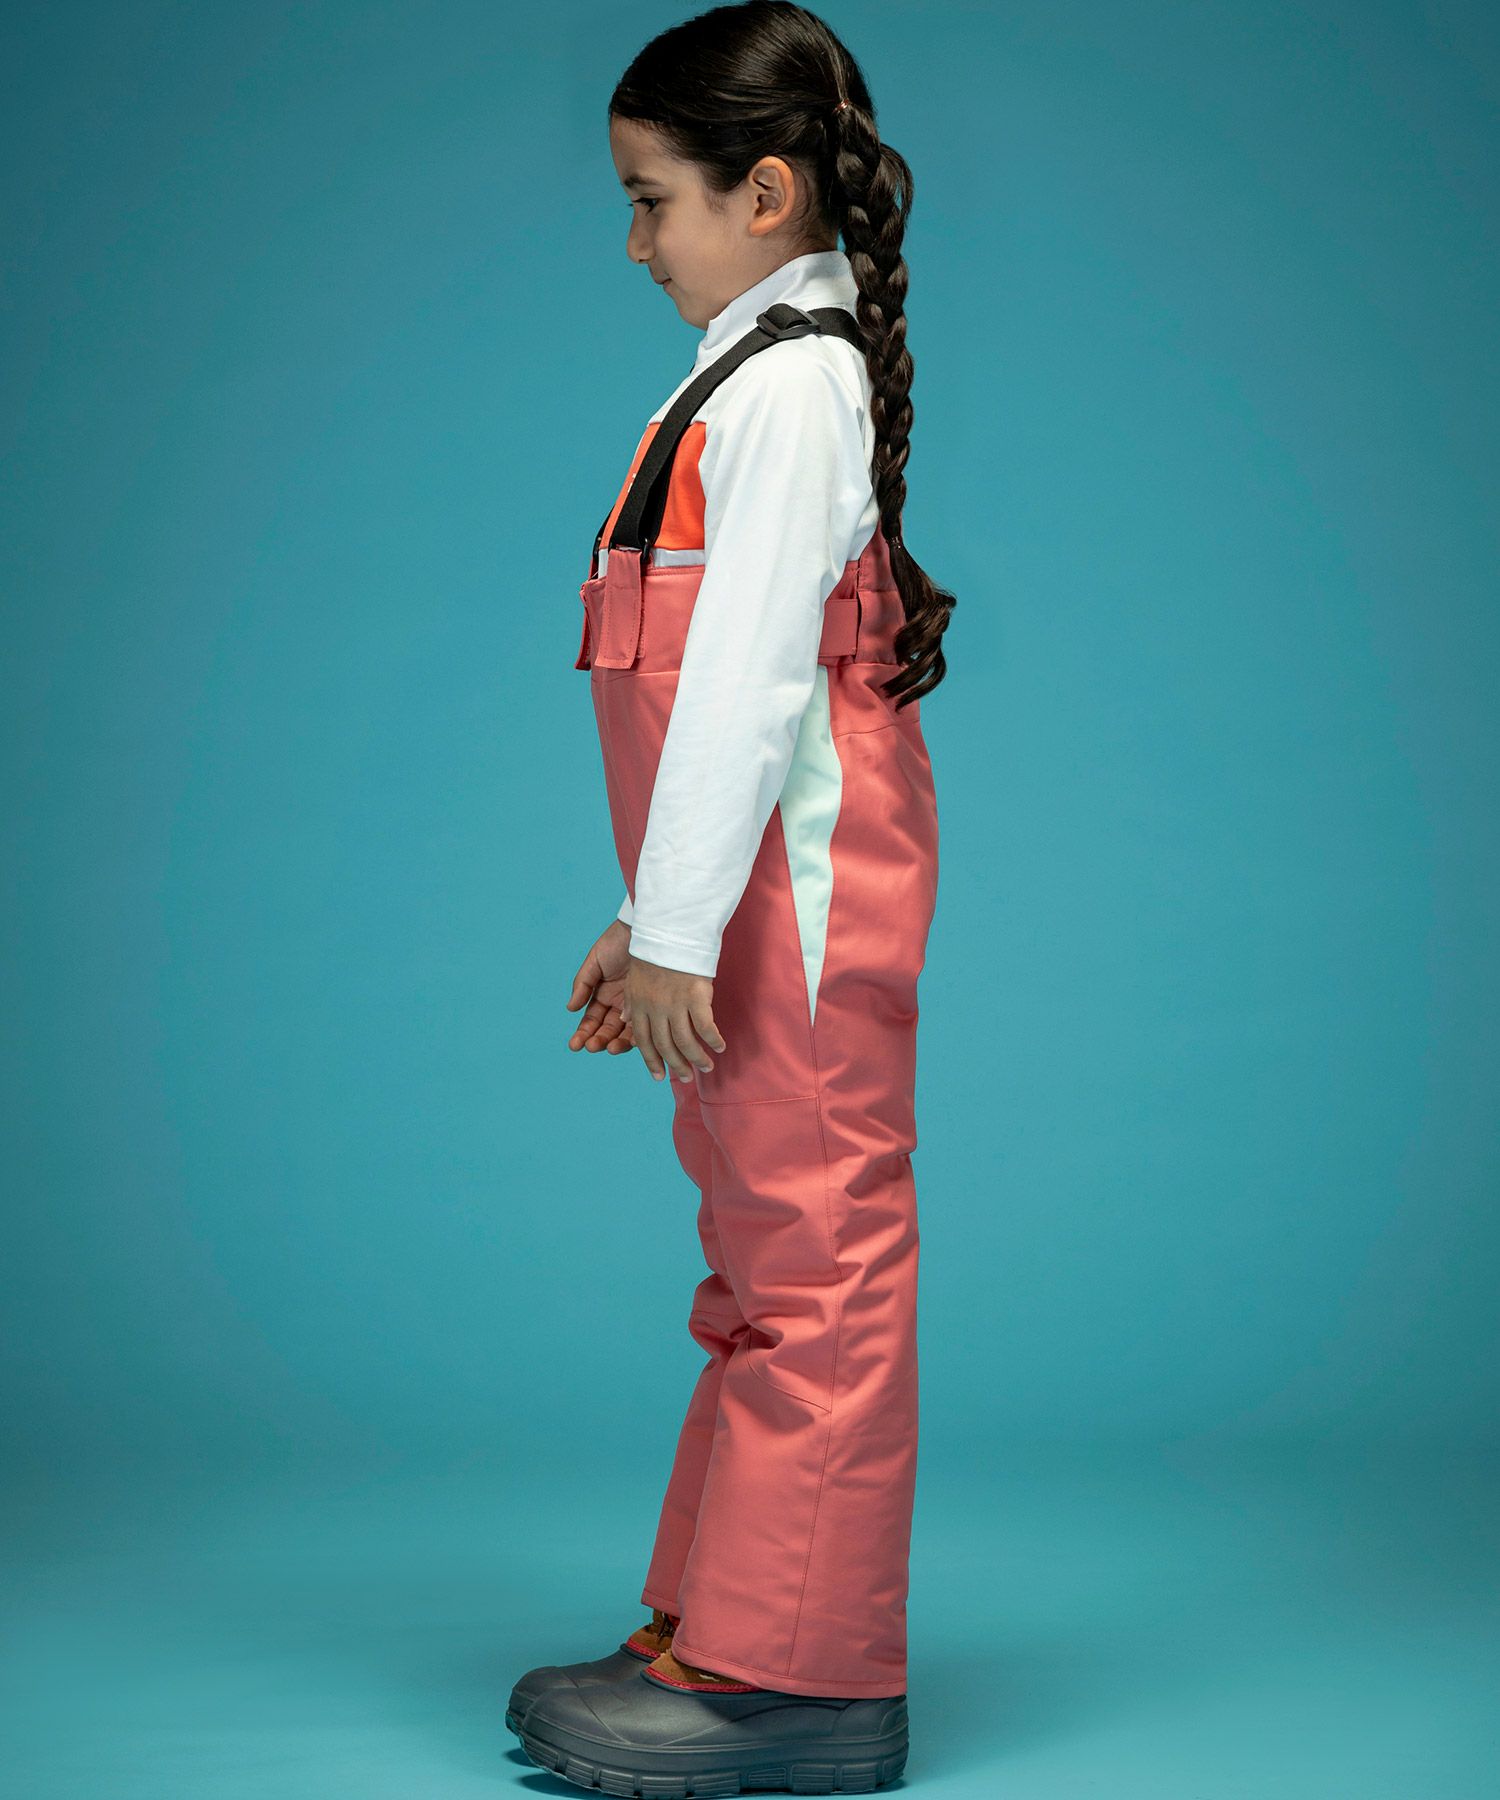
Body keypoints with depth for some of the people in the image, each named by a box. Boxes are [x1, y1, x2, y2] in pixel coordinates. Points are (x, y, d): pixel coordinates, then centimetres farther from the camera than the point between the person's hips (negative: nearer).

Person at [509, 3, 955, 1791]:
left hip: (799, 879, -10)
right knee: (761, 1254, 15)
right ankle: (715, 1627, 25)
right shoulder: (761, 376, 17)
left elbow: (750, 673, -20)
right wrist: (652, 920, 18)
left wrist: (679, 929, -20)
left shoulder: (788, 383, -13)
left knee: (809, 1257, -5)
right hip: (753, 895, 10)